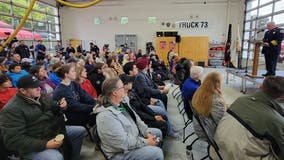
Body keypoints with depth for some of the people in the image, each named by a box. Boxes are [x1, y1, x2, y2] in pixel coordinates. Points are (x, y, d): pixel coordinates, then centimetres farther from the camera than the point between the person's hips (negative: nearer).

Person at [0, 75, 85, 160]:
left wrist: (60, 106, -8)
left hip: (54, 131, 8)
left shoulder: (40, 96, 3)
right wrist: (45, 145, -30)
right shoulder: (12, 109, -21)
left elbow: (52, 109, 18)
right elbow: (14, 140, -25)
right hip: (35, 145, -8)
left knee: (80, 130, 12)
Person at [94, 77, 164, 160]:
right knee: (157, 153, -17)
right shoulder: (106, 116, -33)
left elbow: (136, 119, 5)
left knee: (157, 132, 16)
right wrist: (146, 142, -20)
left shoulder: (121, 103, -3)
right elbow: (124, 143, -30)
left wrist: (148, 133, -7)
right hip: (121, 152, -9)